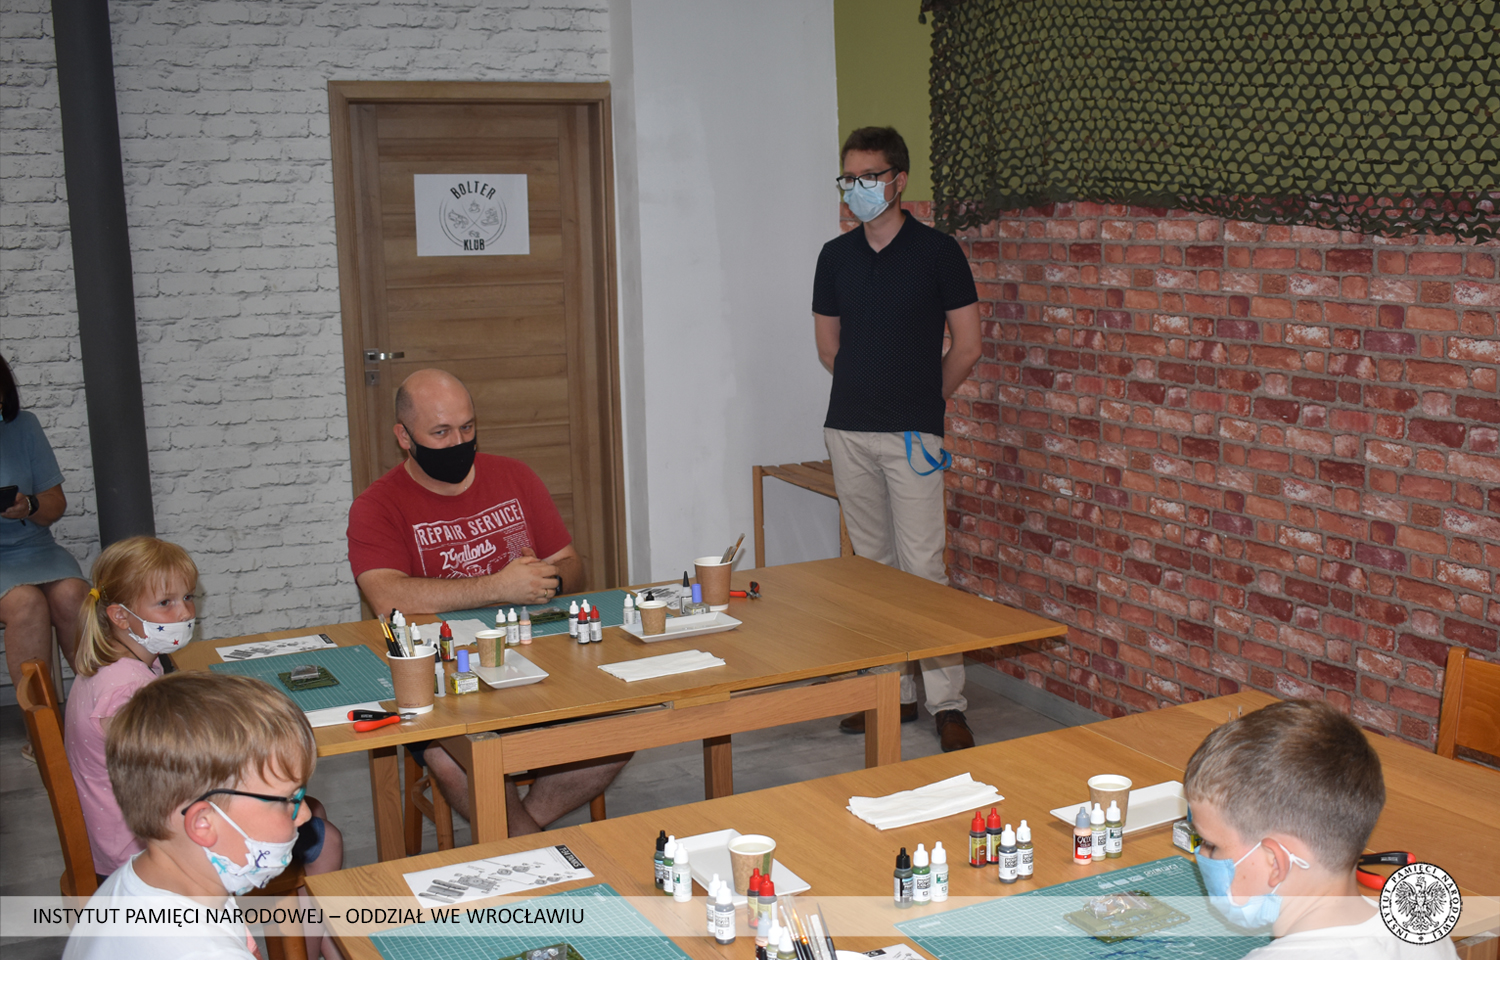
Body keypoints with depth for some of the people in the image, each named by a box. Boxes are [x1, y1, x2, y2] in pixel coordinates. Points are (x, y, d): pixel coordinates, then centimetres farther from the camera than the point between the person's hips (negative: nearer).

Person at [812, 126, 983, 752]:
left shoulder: (936, 252, -3)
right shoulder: (836, 256, 10)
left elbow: (968, 344, 1)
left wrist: (923, 397, 9)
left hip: (911, 434, -5)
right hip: (848, 430, 5)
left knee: (923, 565, -8)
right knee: (872, 564, 10)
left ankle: (947, 703, -1)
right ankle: (894, 692, 19)